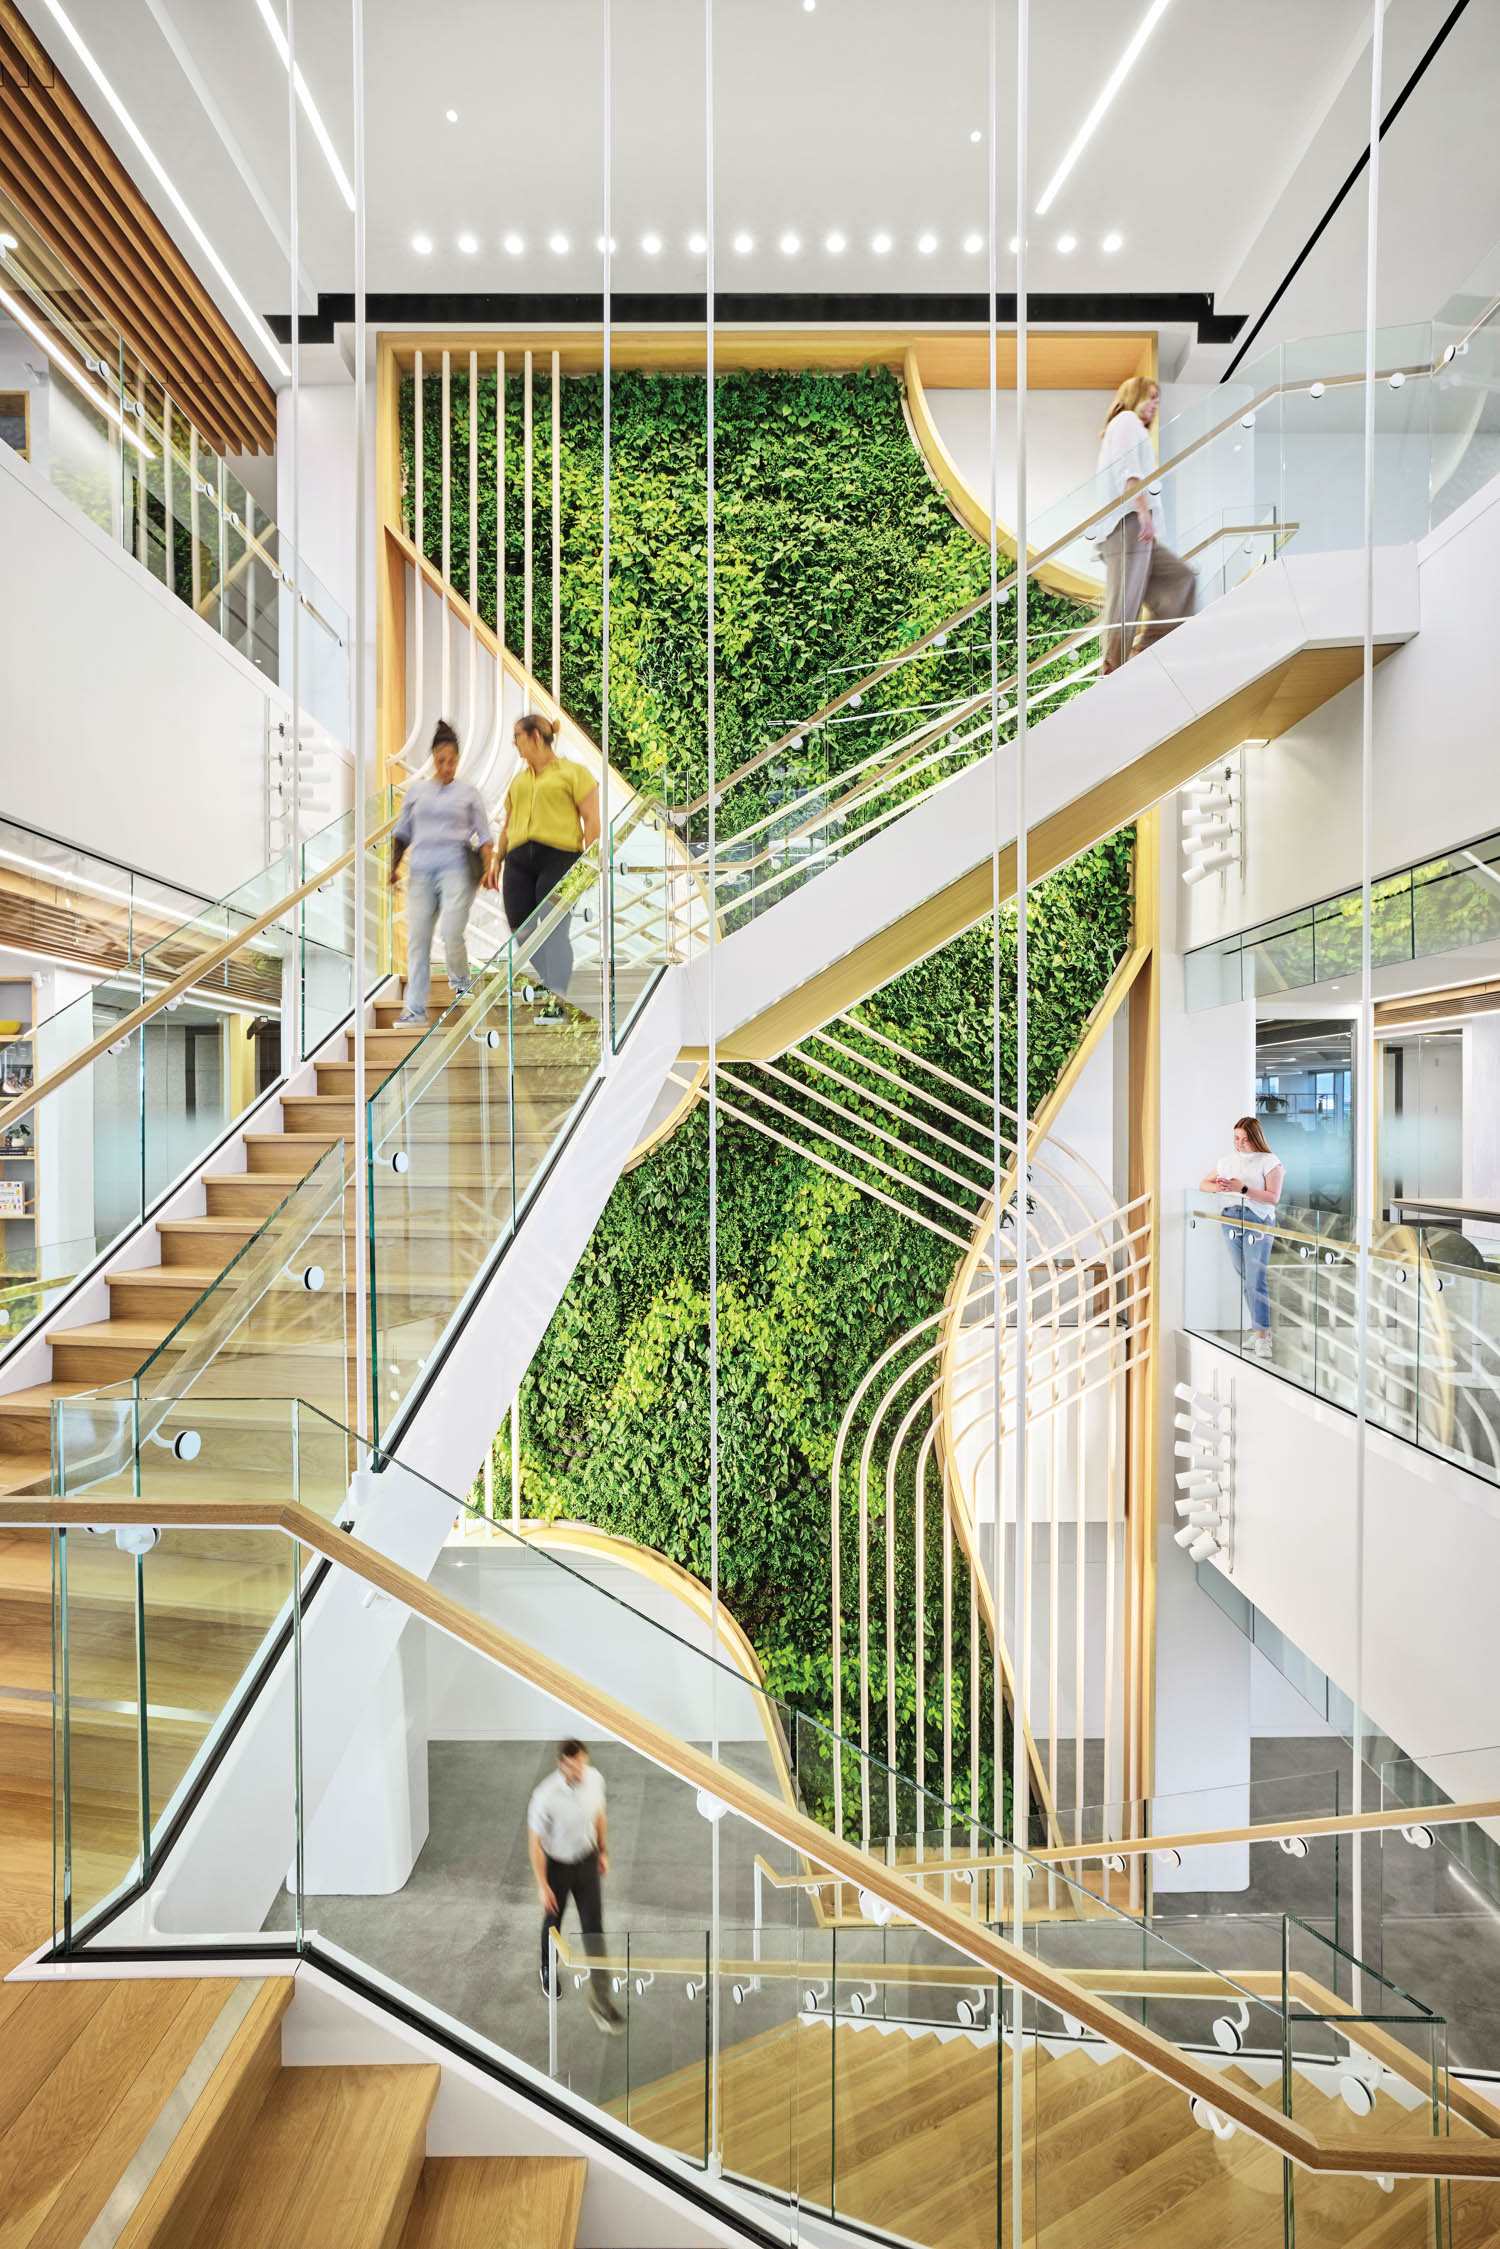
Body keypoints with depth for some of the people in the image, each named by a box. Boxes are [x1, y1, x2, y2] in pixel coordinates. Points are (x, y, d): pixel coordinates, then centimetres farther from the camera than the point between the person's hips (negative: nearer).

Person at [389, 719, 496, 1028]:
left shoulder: (468, 792, 8)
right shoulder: (416, 791, 14)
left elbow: (484, 835, 6)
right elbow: (403, 833, 19)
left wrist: (489, 869, -6)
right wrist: (394, 867, 11)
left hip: (456, 869, -3)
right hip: (421, 871, 3)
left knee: (452, 935, -13)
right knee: (417, 938, -2)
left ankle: (461, 984, 19)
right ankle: (415, 1009, 1)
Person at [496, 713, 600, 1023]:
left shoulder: (572, 772, 4)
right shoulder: (519, 779, 23)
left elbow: (591, 819, -3)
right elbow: (508, 824, 25)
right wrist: (497, 861, 19)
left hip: (559, 857, -6)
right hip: (519, 860, 6)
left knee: (554, 928, -12)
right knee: (520, 926, 3)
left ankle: (556, 1001, -11)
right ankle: (555, 981, 21)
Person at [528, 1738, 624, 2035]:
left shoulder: (595, 1779, -20)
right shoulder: (545, 1796, -33)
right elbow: (535, 1842, -19)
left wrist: (604, 1852, 10)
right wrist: (542, 1885, -12)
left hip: (587, 1861, 2)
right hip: (557, 1865, -2)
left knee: (594, 1928, 4)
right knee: (553, 1921, 23)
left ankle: (600, 1998, 19)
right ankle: (548, 1969, 54)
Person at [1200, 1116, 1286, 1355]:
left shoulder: (1269, 1161, -3)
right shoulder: (1229, 1160, 13)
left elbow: (1273, 1197, -11)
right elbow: (1203, 1183, 19)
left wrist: (1242, 1188, -20)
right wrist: (1217, 1187, -4)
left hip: (1258, 1221, -5)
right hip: (1231, 1219, 6)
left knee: (1255, 1279, -12)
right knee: (1244, 1279, 8)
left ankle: (1262, 1336, -7)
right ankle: (1259, 1328, 17)